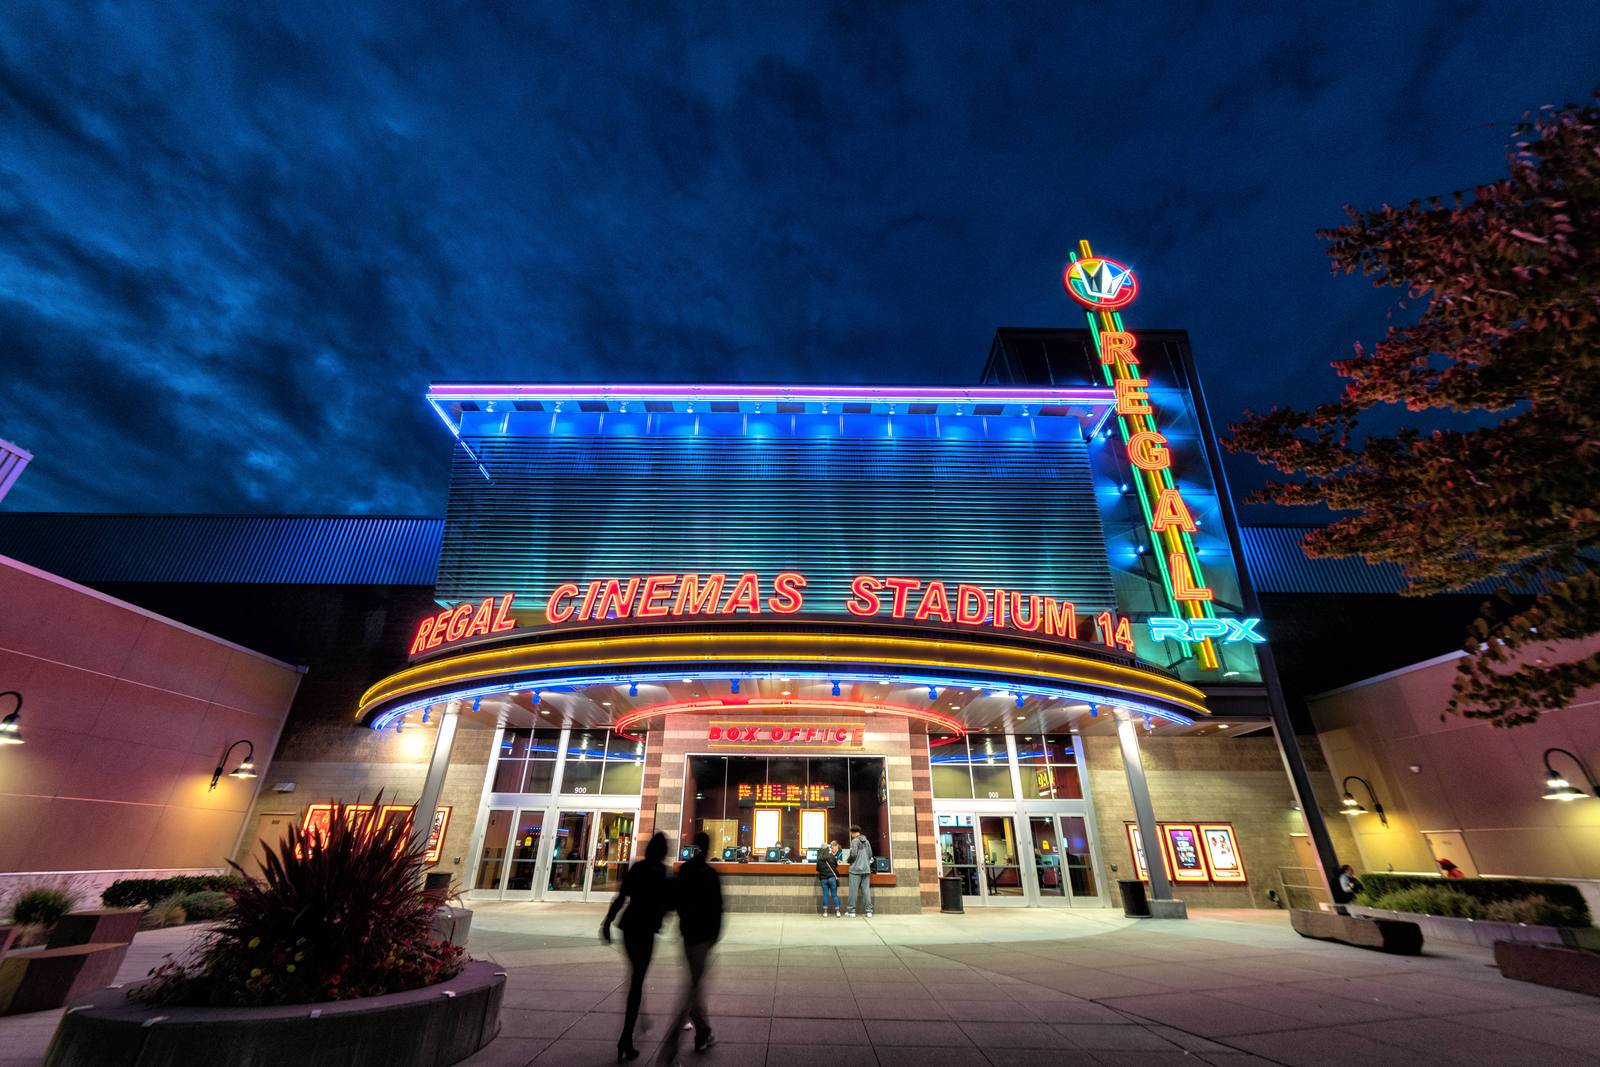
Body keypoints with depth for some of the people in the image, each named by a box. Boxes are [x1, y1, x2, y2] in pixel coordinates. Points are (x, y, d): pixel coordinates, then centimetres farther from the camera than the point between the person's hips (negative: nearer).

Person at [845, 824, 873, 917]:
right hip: (866, 869, 5)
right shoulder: (866, 841, 9)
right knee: (866, 890, 7)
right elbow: (870, 855, 11)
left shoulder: (855, 841, -8)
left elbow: (853, 855, -15)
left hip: (856, 869, -5)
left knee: (853, 890, 1)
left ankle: (852, 911, 5)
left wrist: (849, 860, 4)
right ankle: (869, 911, 4)